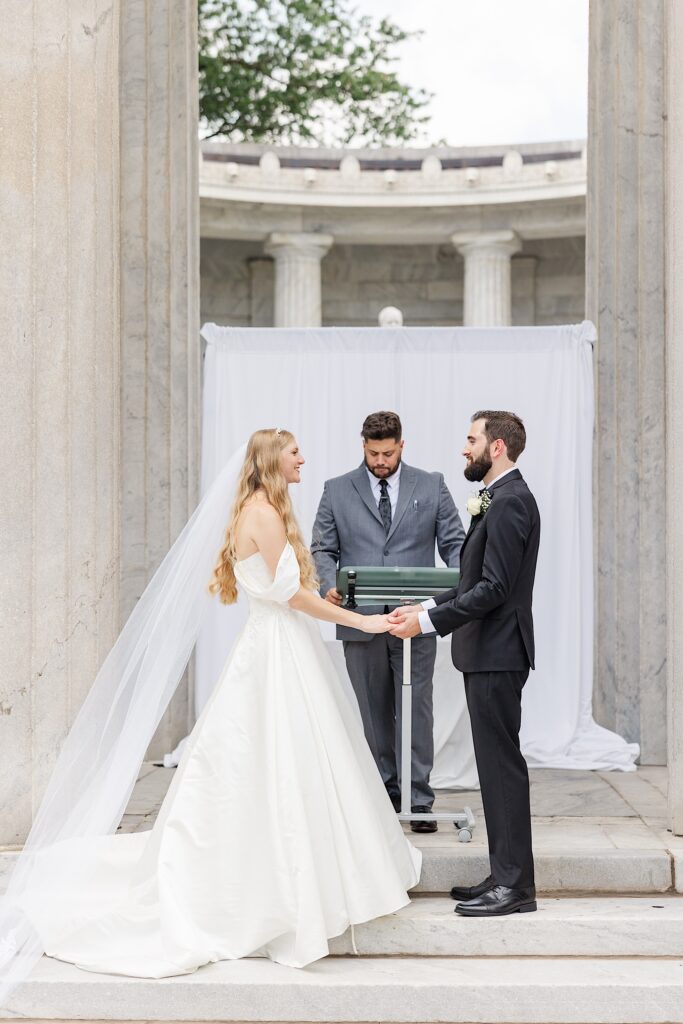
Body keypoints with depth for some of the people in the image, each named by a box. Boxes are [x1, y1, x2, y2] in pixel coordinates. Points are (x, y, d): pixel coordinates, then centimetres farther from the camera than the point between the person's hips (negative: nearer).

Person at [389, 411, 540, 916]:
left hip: (497, 653, -10)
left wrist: (428, 621, -18)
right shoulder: (501, 500, 17)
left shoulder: (509, 503, -16)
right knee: (498, 763, 13)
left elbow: (494, 589, -22)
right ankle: (507, 875, 20)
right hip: (488, 652, 10)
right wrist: (426, 607, 11)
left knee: (502, 763, -6)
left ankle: (514, 884, 0)